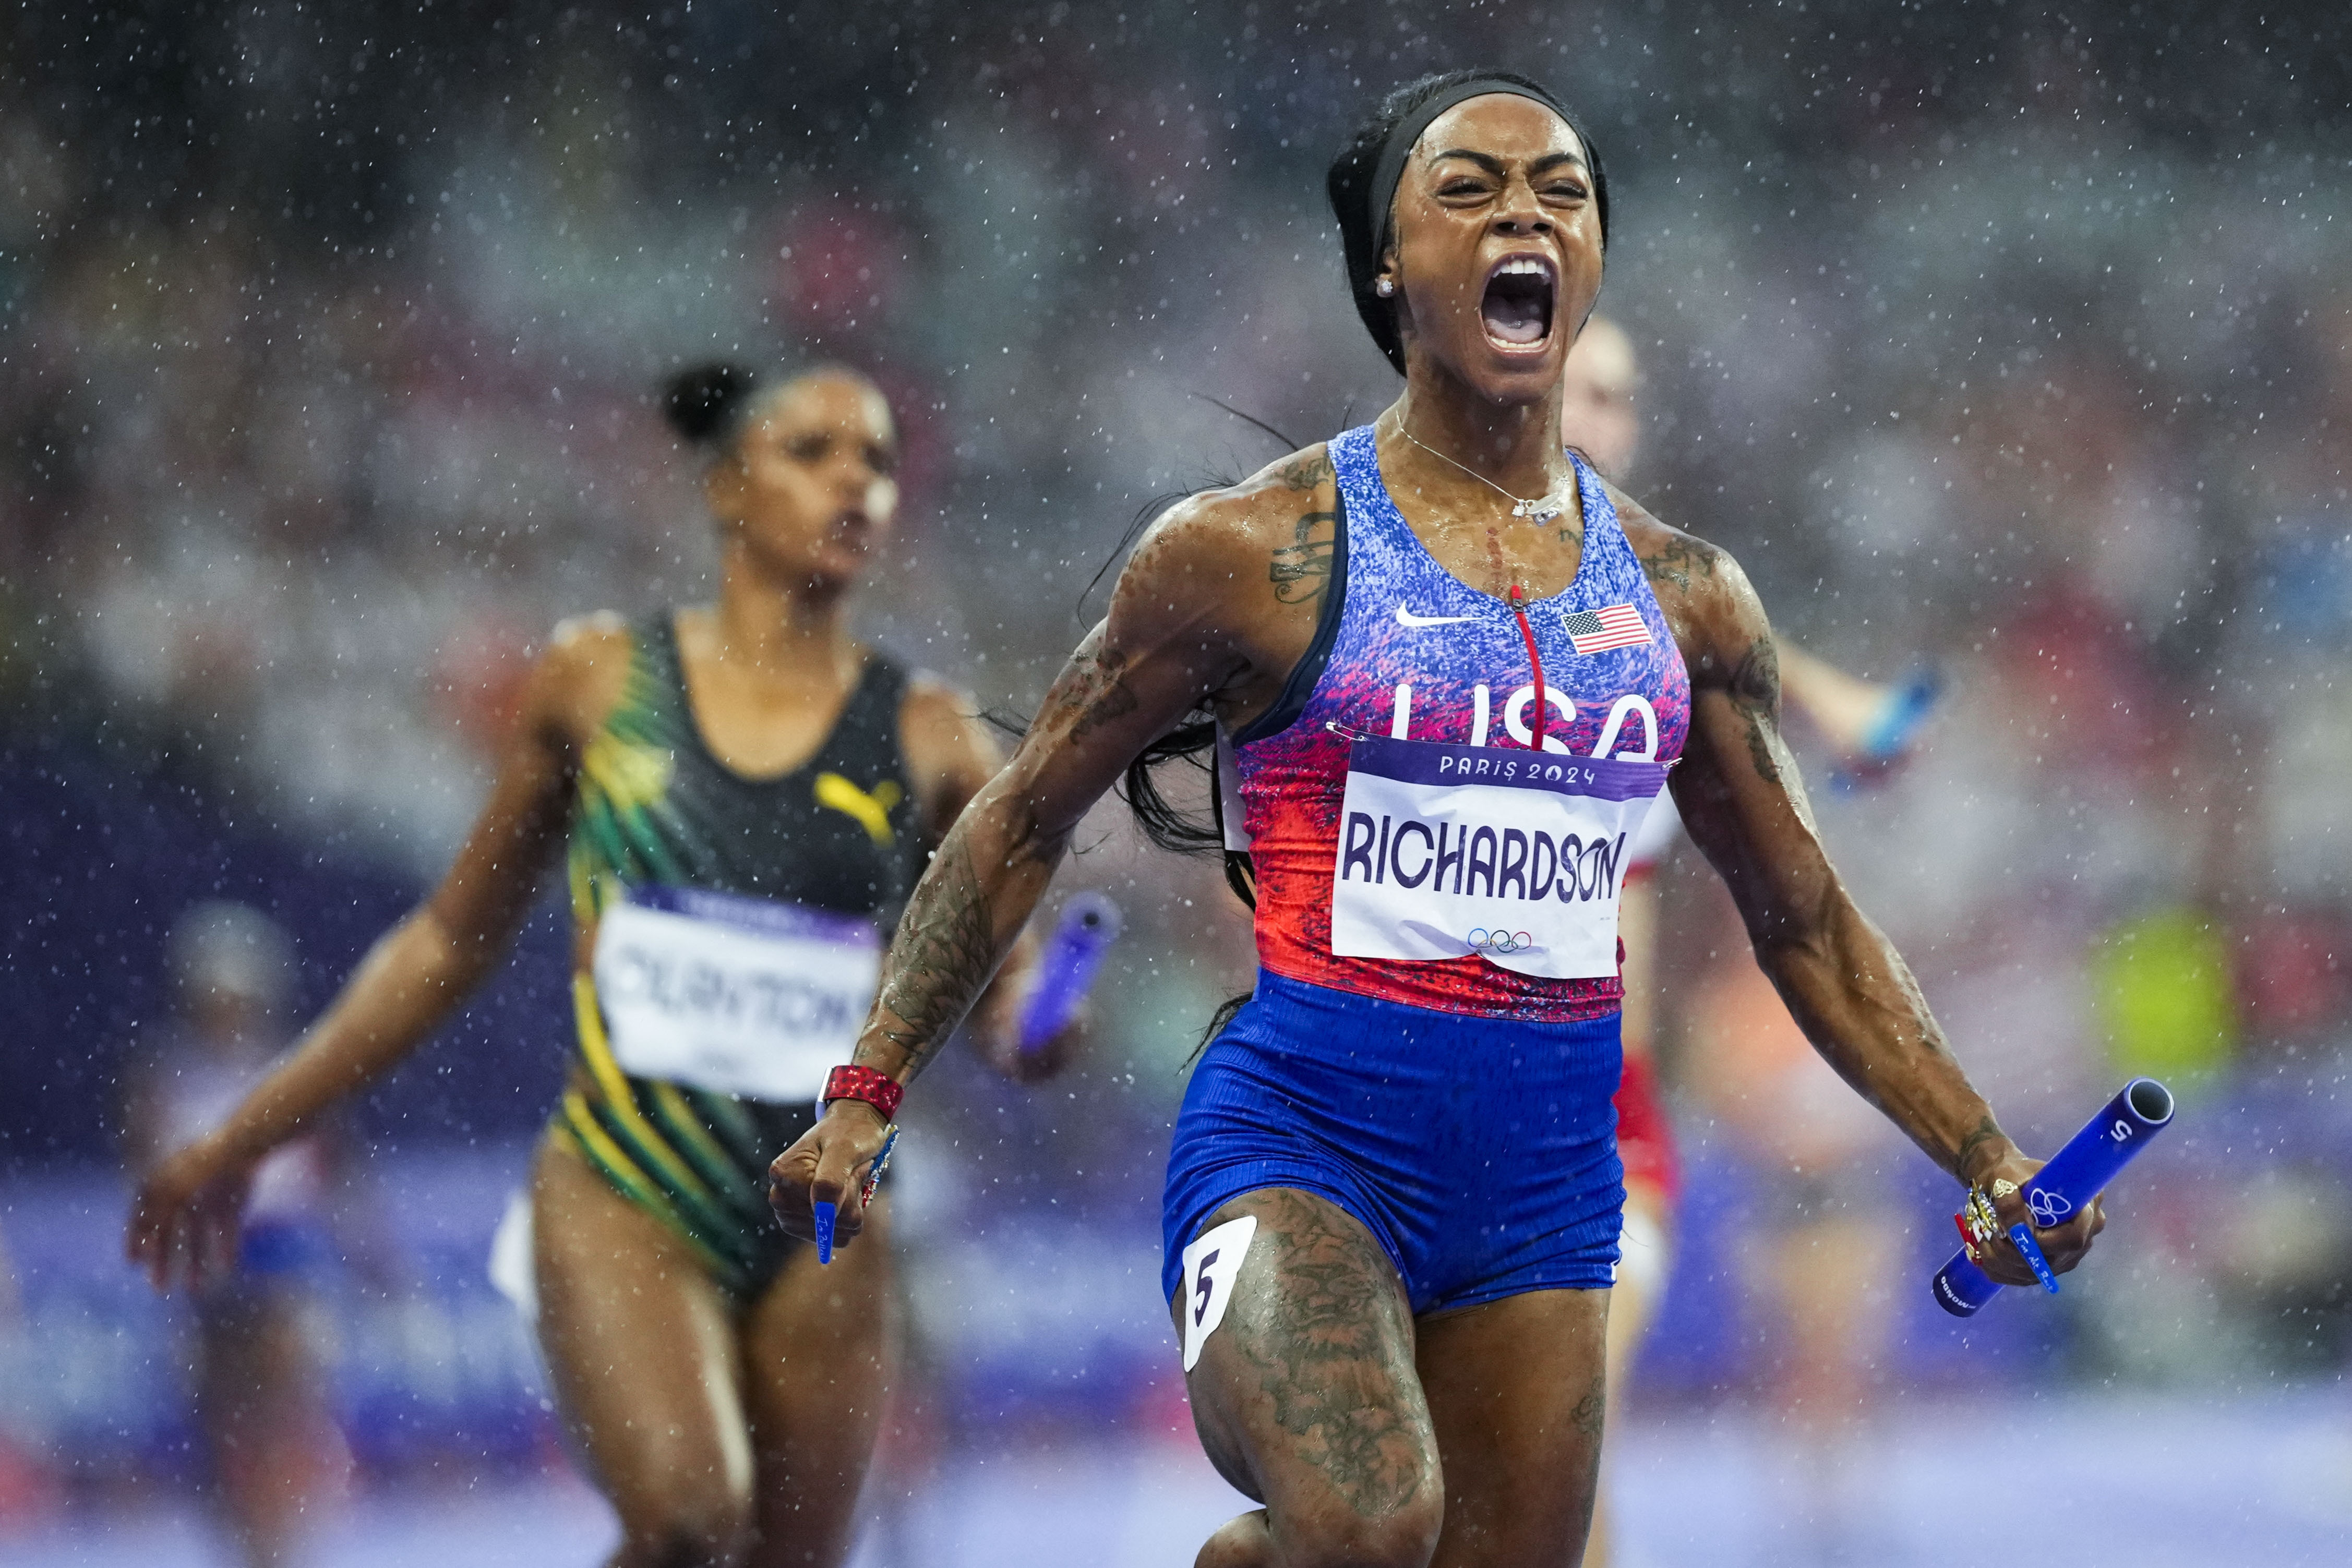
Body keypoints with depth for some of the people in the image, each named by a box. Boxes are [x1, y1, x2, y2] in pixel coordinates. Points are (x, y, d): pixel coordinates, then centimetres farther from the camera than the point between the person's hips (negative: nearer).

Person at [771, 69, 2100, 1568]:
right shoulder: (1258, 551, -2)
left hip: (1547, 1183, 5)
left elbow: (1807, 920, 19)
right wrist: (867, 1095, -1)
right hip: (1298, 1142, -5)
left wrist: (1991, 1165, 12)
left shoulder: (1682, 594, 10)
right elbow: (1022, 827, 6)